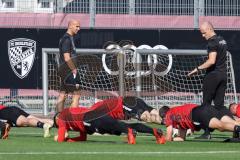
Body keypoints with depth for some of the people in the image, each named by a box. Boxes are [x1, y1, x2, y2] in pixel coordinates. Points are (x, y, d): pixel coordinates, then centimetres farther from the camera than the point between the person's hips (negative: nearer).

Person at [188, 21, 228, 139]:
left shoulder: (212, 42, -14)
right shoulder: (222, 40, 15)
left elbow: (212, 61, -22)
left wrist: (198, 69, -18)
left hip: (213, 75, -8)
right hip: (223, 74, 8)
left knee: (206, 104, -3)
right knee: (220, 104, 10)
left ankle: (207, 132, -5)